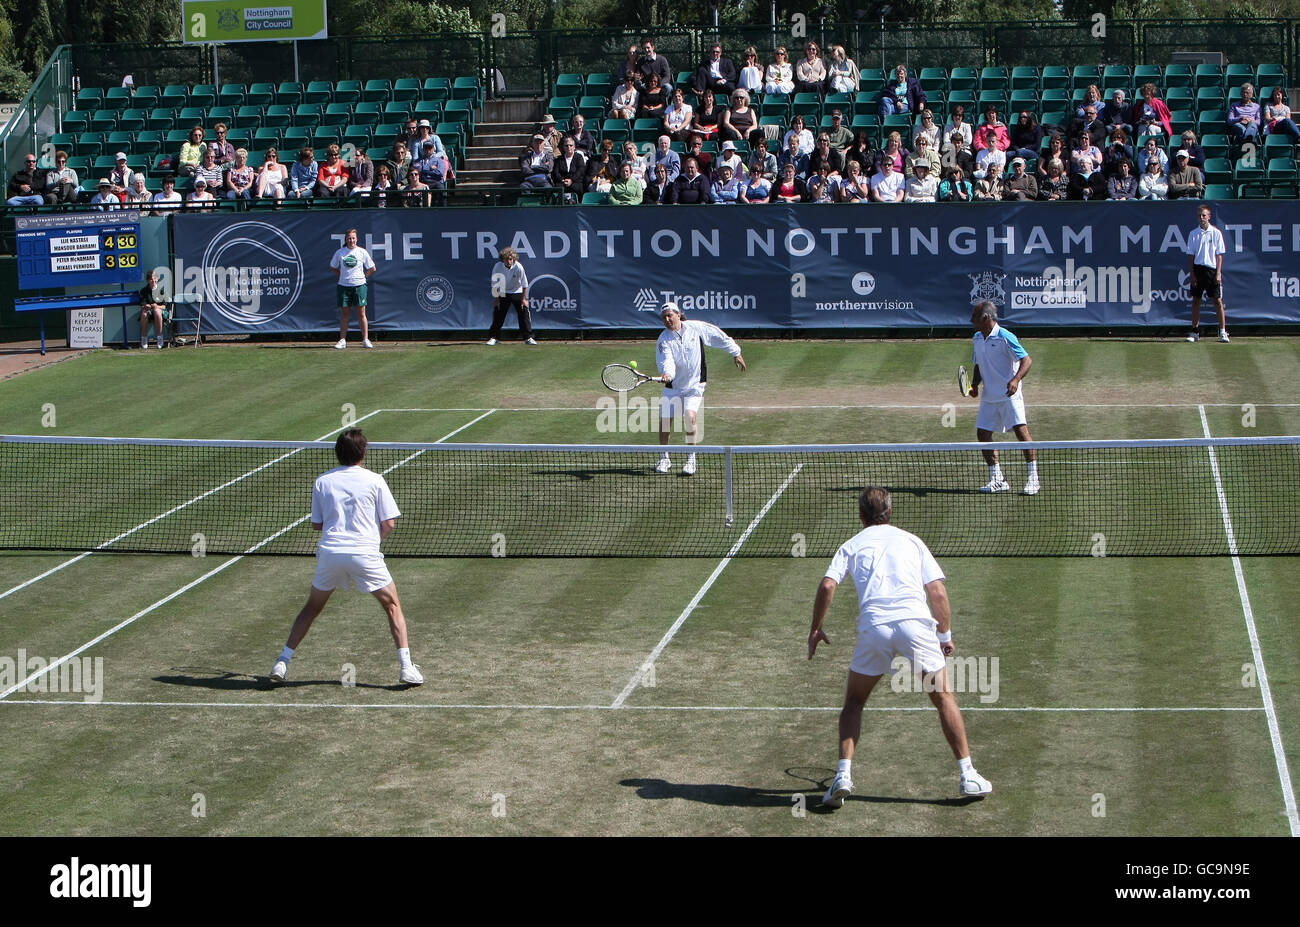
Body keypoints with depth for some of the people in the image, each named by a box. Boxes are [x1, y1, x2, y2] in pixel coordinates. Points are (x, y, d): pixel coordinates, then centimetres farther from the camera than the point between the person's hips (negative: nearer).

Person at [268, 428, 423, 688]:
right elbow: (389, 524, 1)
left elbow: (317, 523, 14)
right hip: (364, 553, -2)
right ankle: (406, 666, 1)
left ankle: (283, 661, 13)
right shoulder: (374, 480, 2)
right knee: (392, 606, 11)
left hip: (329, 552, 2)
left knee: (311, 607, 20)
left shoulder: (322, 482, 8)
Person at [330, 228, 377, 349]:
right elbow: (333, 267, 16)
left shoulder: (362, 252, 2)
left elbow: (372, 268, 9)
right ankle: (342, 340, 7)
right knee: (344, 313, 4)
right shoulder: (340, 252, 3)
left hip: (359, 285, -1)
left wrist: (364, 276, 1)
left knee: (361, 313, -1)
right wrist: (342, 276, 7)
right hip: (344, 285, 1)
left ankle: (365, 340, 2)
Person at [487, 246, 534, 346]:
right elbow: (494, 284, -6)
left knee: (524, 314, -7)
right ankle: (492, 337, 9)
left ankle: (528, 337, 1)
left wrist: (524, 298, -11)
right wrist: (496, 298, -6)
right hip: (503, 293, 1)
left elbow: (525, 284, -12)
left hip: (517, 292, -1)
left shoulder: (518, 267, -23)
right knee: (498, 316, -1)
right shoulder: (497, 267, -19)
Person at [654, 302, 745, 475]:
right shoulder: (664, 340, -8)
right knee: (664, 420, -3)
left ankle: (691, 459, -10)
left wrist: (736, 353, 15)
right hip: (673, 386, 2)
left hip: (695, 384, -2)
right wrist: (667, 373, -44)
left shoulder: (697, 328, -6)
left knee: (690, 415, -22)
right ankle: (664, 459, 19)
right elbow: (666, 361, -22)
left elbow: (720, 336, 7)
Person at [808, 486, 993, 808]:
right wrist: (945, 634, 19)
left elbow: (827, 586, 3)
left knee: (854, 703, 17)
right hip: (916, 621, 0)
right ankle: (967, 776, 12)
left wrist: (816, 628, 13)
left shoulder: (851, 545, 19)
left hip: (873, 627, 0)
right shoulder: (911, 541, 21)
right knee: (944, 698, 15)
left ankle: (843, 775, 3)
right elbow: (938, 592, 11)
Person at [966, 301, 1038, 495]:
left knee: (1021, 430, -16)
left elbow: (1027, 360, -16)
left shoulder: (1005, 337, -14)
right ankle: (997, 479, 13)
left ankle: (1033, 478, -12)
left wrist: (1015, 380, -32)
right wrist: (974, 385, 4)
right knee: (983, 433, 3)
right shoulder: (977, 338, 10)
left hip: (1009, 395, -8)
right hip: (989, 397, 8)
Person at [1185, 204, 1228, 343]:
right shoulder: (1193, 234, 7)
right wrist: (1192, 274, -1)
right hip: (1198, 270, 2)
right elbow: (1191, 256, 7)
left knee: (1218, 301, -4)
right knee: (1196, 301, 4)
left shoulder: (1216, 233, 2)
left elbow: (1219, 255, 1)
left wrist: (1218, 273, -6)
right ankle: (1195, 332, 10)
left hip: (1212, 269, -2)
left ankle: (1223, 332, -1)